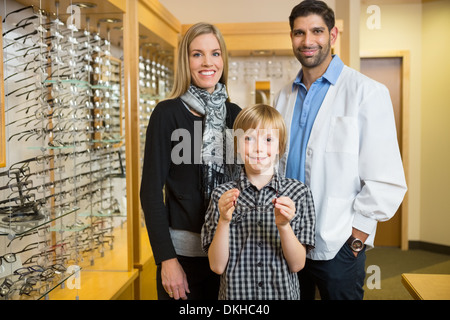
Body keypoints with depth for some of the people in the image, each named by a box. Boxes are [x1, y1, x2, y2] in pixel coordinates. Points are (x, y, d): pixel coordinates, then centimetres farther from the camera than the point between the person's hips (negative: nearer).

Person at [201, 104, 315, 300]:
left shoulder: (298, 193, -7)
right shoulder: (222, 195, -7)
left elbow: (297, 265, -8)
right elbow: (217, 266, -10)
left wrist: (284, 225, -23)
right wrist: (224, 221, -22)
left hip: (283, 292, 1)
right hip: (235, 293, 0)